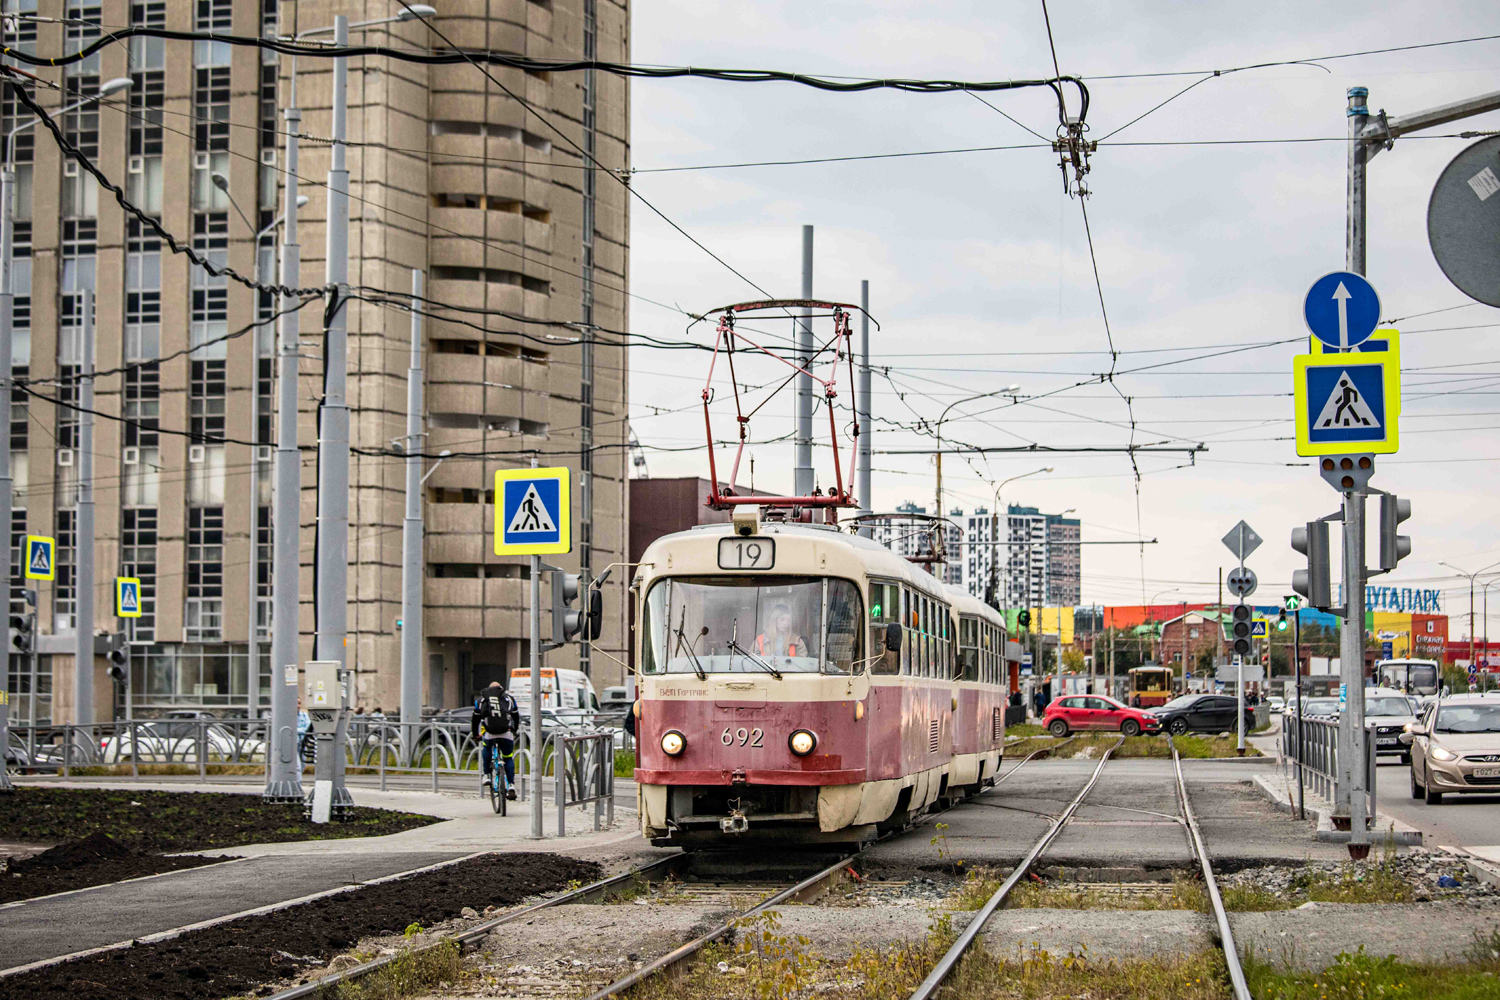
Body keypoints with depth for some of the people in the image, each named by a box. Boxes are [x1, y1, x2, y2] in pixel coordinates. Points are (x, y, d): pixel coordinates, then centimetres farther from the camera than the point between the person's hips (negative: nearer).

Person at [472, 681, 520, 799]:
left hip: (490, 734, 0)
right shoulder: (508, 698, 21)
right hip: (506, 734, 0)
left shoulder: (481, 700, 20)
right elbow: (516, 717, 31)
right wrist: (514, 731, 48)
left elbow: (475, 719, 29)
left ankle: (487, 775, 23)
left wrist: (475, 734, 44)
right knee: (508, 759, 17)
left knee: (486, 748, 32)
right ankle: (511, 786, 4)